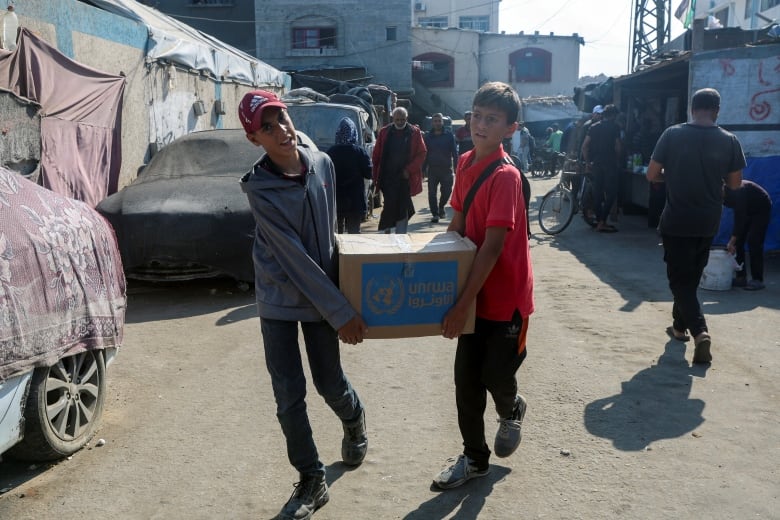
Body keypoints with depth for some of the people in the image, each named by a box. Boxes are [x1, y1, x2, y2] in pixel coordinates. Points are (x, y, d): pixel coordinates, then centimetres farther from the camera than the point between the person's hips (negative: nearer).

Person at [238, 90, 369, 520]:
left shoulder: (322, 164, -5)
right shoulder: (258, 187, -18)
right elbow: (294, 256, -21)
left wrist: (336, 299, 12)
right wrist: (341, 313, -20)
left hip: (321, 295, 3)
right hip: (278, 300, -2)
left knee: (329, 383, 13)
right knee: (289, 398, 2)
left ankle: (354, 422, 48)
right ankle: (312, 482, 22)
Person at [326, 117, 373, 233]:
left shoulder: (330, 152, -5)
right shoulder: (360, 152, -10)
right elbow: (368, 173, -6)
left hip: (336, 199, 2)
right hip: (355, 200, -2)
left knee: (336, 232, 13)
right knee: (354, 232, 5)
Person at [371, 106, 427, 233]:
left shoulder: (415, 132, 2)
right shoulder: (384, 132, 5)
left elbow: (421, 154, -1)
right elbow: (376, 156, 4)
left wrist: (409, 170, -11)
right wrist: (375, 176, -2)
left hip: (406, 177, 0)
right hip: (387, 177, 0)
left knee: (403, 208, 3)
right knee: (390, 205, -1)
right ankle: (387, 230, 16)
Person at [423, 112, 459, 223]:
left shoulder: (449, 135, 2)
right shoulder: (428, 137, 7)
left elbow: (454, 152, 1)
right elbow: (424, 154, 9)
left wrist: (456, 167, -7)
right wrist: (423, 169, 4)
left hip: (446, 168, -1)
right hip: (432, 169, 1)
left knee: (447, 191, 3)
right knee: (432, 193, -1)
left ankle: (441, 206, 30)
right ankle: (435, 213, 8)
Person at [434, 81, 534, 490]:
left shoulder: (505, 176, -21)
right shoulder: (465, 163, 3)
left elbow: (493, 247, -25)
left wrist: (462, 304, -26)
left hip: (506, 295, -7)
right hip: (474, 292, 7)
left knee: (496, 374, 6)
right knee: (466, 377, 10)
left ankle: (511, 411, 42)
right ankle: (475, 457, 27)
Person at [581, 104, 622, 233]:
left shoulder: (594, 127, 9)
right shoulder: (615, 127, -4)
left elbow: (584, 146, 4)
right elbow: (617, 147, -9)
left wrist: (588, 162, 9)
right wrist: (618, 161, 4)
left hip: (596, 164, 5)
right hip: (610, 164, -5)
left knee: (597, 192, 10)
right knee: (611, 193, -2)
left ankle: (599, 221, 15)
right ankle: (602, 223, -8)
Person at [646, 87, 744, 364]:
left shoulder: (672, 134, -9)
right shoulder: (729, 140, -3)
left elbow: (652, 175, -6)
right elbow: (734, 183, 3)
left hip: (676, 220, -3)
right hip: (707, 221, 3)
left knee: (679, 279, 3)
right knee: (691, 276, 20)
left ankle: (699, 330, -14)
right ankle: (679, 325, 31)